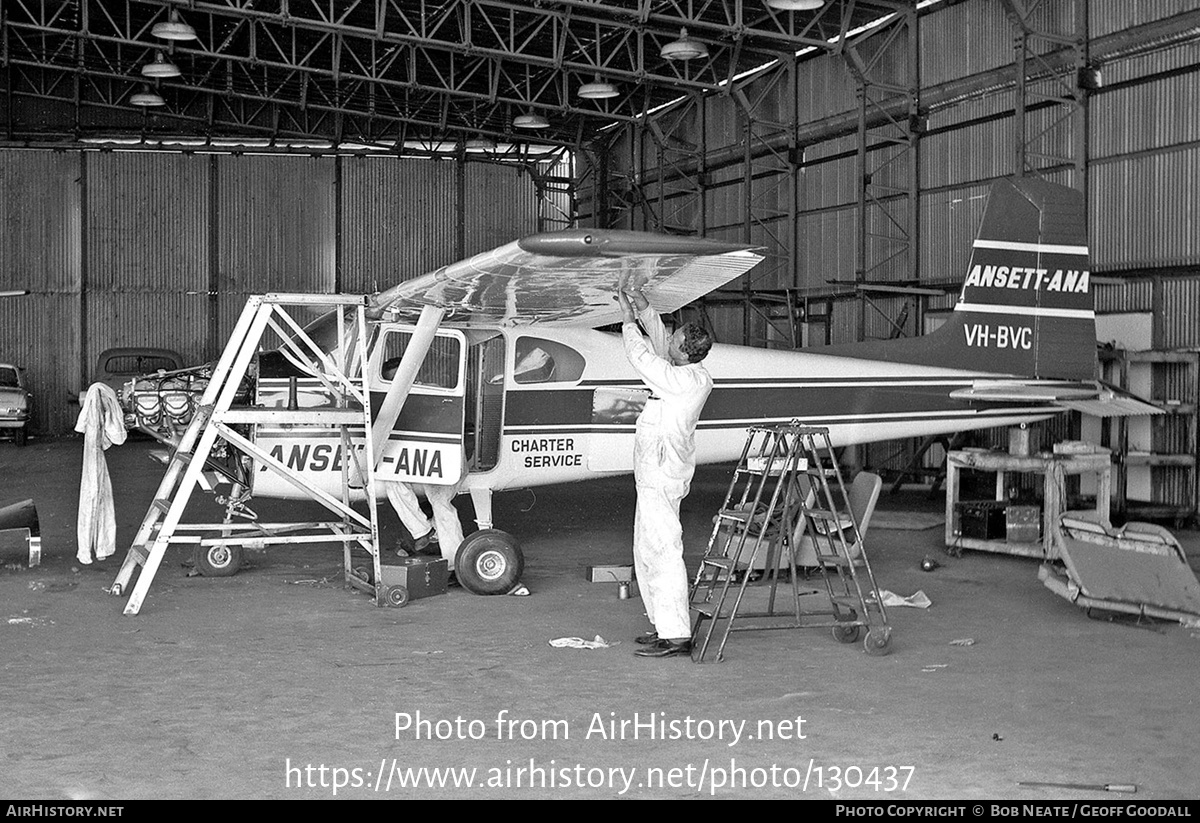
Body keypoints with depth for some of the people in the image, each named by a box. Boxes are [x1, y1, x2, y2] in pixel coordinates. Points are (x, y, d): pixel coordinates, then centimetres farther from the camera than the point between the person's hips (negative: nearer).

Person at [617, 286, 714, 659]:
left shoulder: (688, 380, -18)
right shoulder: (691, 373, 9)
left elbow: (643, 359, -12)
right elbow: (659, 343, 25)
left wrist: (628, 321, 1)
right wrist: (644, 308, 18)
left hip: (661, 477, -11)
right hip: (654, 475, 11)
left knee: (662, 551, -10)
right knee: (646, 551, 17)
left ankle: (676, 637, -9)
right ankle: (665, 625, 23)